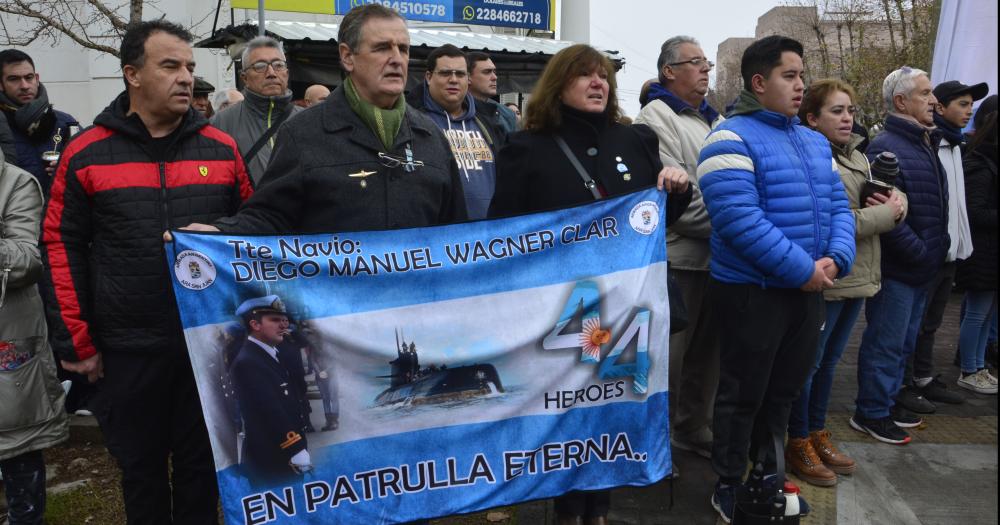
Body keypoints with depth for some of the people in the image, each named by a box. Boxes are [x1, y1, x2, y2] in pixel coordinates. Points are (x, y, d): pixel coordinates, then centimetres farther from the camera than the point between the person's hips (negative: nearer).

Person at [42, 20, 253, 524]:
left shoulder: (222, 149, 2)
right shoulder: (86, 154, -2)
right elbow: (62, 247, 0)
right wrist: (76, 341, -2)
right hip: (128, 347, 0)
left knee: (201, 463, 14)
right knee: (141, 465, 15)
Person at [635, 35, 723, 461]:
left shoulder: (714, 120, 18)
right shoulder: (657, 118, -8)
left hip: (716, 254, 8)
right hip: (679, 257, -8)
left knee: (707, 348, 16)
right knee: (670, 351, 2)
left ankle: (693, 427, 31)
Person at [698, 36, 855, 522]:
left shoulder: (815, 141, 12)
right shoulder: (731, 139, -14)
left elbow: (837, 205, 11)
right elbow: (739, 219, -24)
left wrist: (835, 258, -8)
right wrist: (802, 269, -22)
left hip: (808, 290, 8)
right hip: (752, 291, -7)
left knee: (783, 391, 20)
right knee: (743, 394, 6)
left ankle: (767, 473, 38)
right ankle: (729, 486, 23)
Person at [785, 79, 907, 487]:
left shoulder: (857, 155, 13)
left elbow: (891, 195, 18)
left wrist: (897, 201, -7)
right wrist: (886, 214, -12)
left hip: (857, 277, 8)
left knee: (829, 360, 18)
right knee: (809, 363, 4)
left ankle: (818, 433, 32)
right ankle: (798, 444, 18)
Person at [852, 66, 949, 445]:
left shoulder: (927, 143, 14)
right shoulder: (885, 148, -17)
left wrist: (936, 250, 11)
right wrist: (921, 253, -18)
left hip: (921, 269, 10)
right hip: (897, 268, -9)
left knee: (903, 342, 19)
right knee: (885, 343, 0)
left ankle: (888, 400, 32)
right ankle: (871, 413, 13)